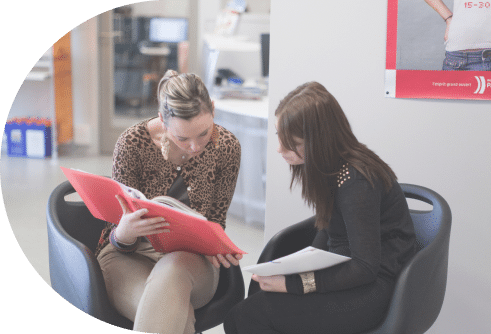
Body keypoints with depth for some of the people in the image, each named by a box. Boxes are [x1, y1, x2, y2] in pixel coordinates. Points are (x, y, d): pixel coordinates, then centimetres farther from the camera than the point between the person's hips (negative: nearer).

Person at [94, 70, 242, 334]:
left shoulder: (226, 146, -7)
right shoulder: (133, 143, -14)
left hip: (191, 260, 2)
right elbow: (121, 242, -9)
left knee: (174, 269, -38)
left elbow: (215, 220, 6)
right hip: (130, 255, -2)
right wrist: (123, 234, -35)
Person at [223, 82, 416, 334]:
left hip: (373, 289, -8)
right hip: (342, 270, 8)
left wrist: (293, 283, -24)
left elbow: (365, 267, -22)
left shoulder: (356, 184, -23)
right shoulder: (329, 170, 4)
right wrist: (303, 265, -1)